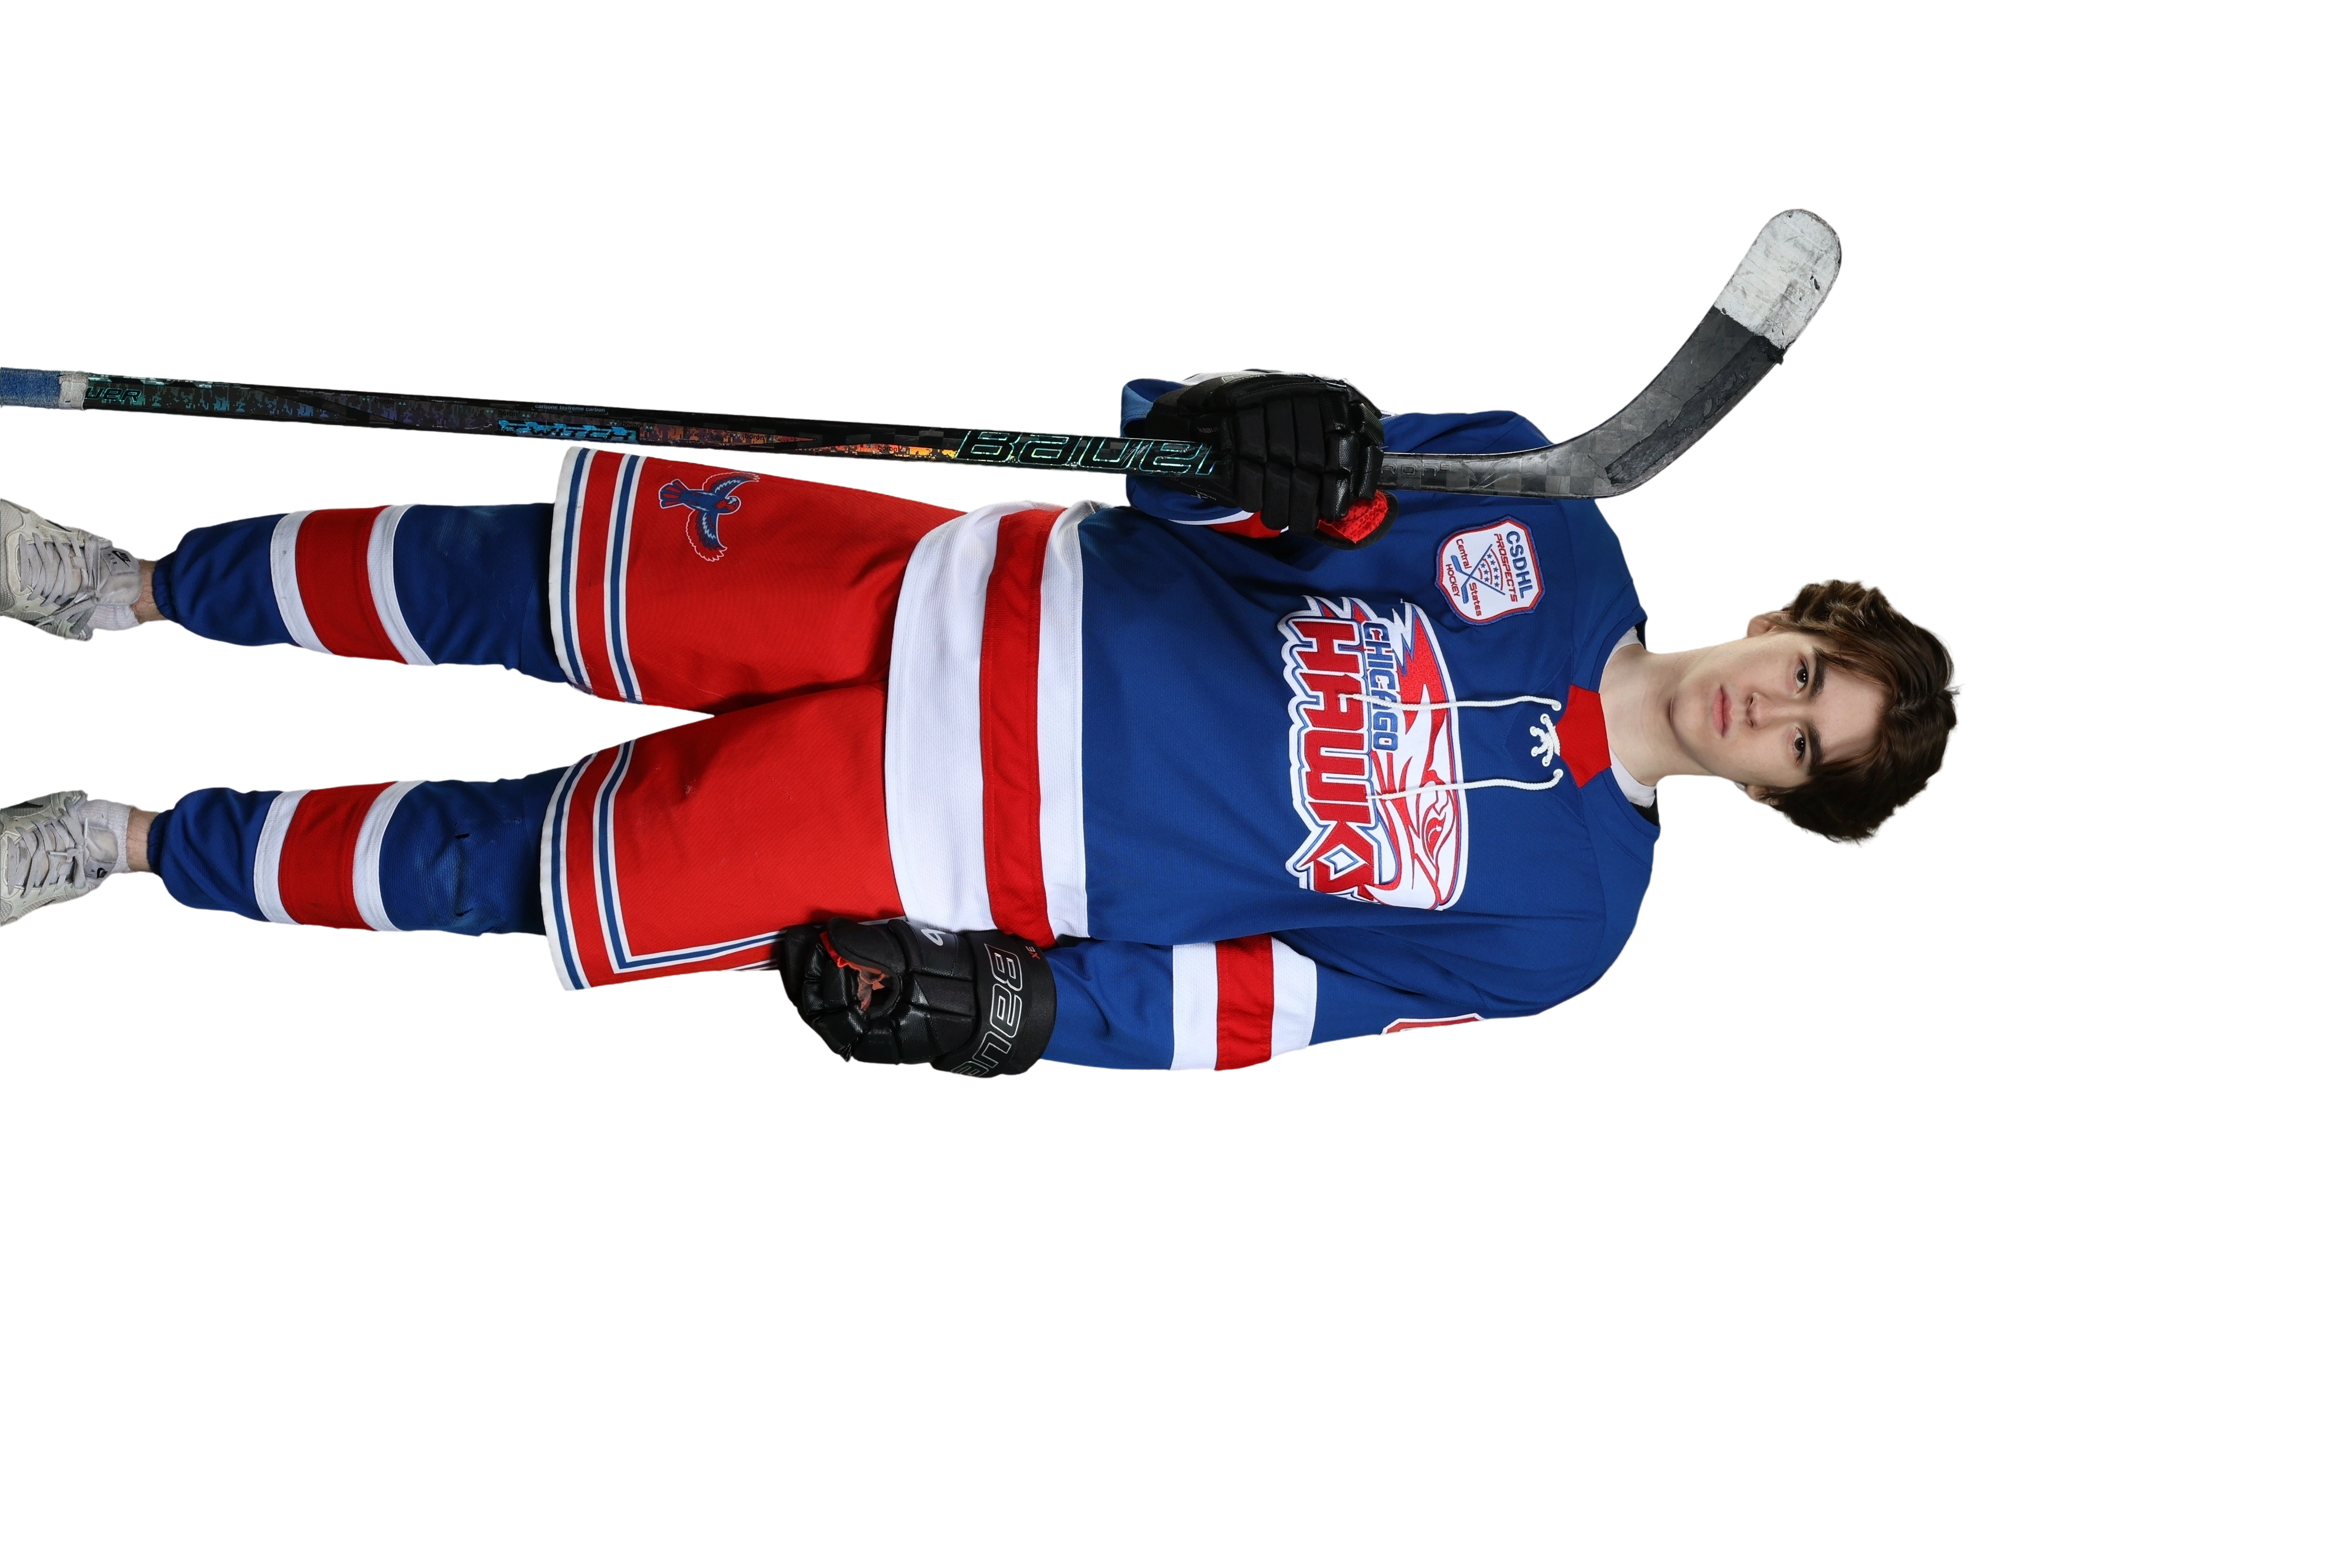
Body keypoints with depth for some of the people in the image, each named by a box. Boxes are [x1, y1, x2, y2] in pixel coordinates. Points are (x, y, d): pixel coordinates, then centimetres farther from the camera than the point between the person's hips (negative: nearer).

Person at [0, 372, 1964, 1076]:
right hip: (981, 595, 3)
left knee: (508, 867, -6)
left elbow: (1273, 1001, -6)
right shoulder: (1558, 533, 1)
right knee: (534, 578, -6)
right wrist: (1284, 438, -19)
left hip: (982, 857, -3)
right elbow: (1308, 470, 5)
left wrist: (1021, 1009, -15)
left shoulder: (1553, 909, -6)